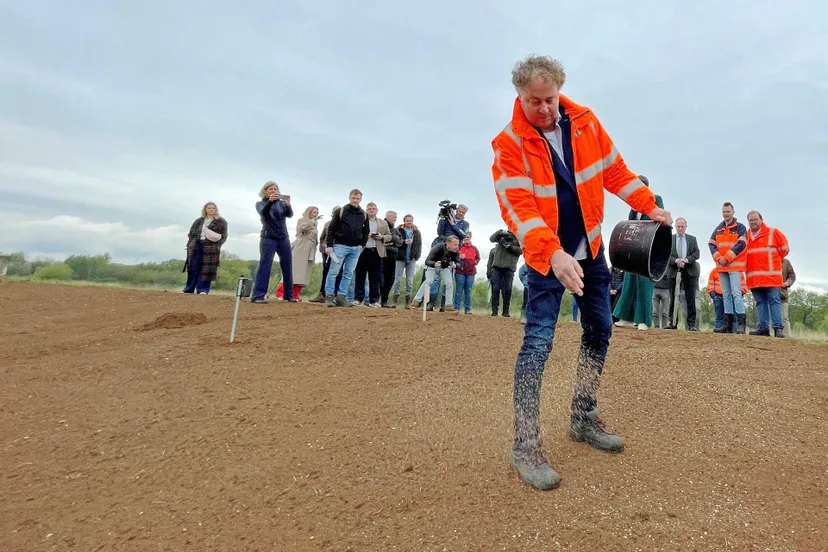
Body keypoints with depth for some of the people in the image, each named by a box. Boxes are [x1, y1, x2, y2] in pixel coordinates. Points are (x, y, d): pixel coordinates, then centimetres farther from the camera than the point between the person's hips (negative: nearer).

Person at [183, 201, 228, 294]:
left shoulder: (221, 222, 8)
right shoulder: (199, 221, 18)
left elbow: (224, 236, 3)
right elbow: (191, 233, 18)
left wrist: (216, 245, -11)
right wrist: (191, 243, 2)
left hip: (211, 247, -3)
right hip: (196, 246, 3)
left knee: (206, 269, -6)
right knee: (193, 268, 2)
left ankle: (203, 290, -3)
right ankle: (188, 289, 8)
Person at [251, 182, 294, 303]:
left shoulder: (281, 203, 10)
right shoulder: (260, 204, 5)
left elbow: (290, 214, -8)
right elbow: (263, 212, -18)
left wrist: (288, 204, -29)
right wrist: (270, 201, -36)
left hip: (283, 238, 4)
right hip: (268, 238, -3)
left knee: (287, 266, 3)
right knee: (265, 265, -12)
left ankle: (289, 295, 10)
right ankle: (258, 296, -15)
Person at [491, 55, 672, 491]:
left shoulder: (585, 122, -1)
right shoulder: (509, 144, -16)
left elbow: (614, 170, 10)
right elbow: (517, 207, -27)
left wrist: (650, 206, 4)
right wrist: (553, 253, -39)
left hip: (590, 247, 6)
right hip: (547, 255, -6)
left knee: (599, 330, 11)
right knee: (538, 341, -14)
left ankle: (583, 418, 27)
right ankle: (526, 447, -7)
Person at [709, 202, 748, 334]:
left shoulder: (740, 227, 1)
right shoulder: (718, 229, 15)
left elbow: (741, 245, -11)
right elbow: (711, 244, 7)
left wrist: (727, 258, -16)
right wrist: (718, 258, -9)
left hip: (735, 265, -6)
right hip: (721, 266, 6)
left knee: (736, 293, -13)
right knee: (726, 294, 7)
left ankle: (741, 323, -13)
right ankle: (727, 324, 9)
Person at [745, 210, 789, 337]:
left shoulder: (772, 232, 2)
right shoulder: (746, 236, 11)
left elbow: (784, 248, 9)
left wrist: (773, 260, 12)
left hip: (771, 275, -3)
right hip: (754, 277, 4)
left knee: (775, 302, -4)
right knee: (760, 303, 6)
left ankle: (779, 328, -5)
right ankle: (763, 328, 7)